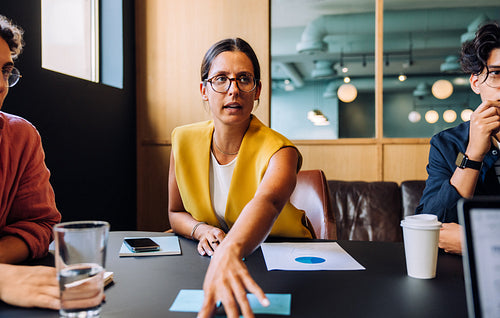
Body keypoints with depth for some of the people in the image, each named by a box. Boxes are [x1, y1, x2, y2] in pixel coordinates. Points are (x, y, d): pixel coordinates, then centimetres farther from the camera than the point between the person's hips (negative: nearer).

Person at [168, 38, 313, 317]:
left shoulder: (278, 150, -20)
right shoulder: (184, 141, -5)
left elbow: (267, 203, -43)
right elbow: (176, 213, 7)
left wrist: (229, 252, -63)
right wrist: (200, 229, -15)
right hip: (209, 261, 3)